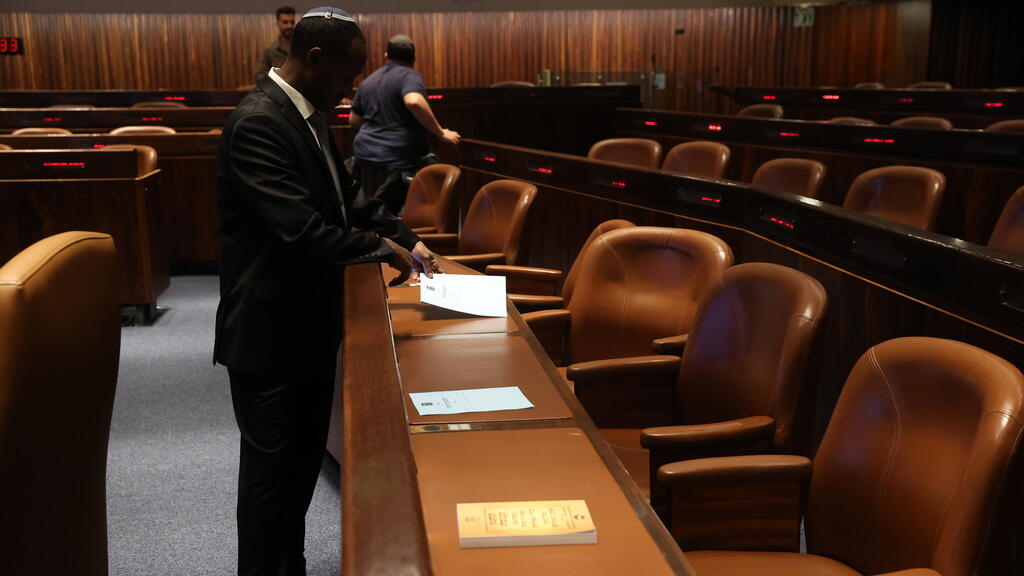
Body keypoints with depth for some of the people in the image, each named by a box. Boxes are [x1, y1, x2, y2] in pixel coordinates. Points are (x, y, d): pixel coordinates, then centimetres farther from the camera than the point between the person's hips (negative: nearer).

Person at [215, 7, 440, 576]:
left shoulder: (307, 115, 7)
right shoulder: (258, 122, -24)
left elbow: (346, 196, 17)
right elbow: (300, 229, -32)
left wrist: (406, 238, 5)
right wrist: (380, 248, -18)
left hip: (309, 325, 10)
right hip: (270, 333, -10)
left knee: (304, 458, 22)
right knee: (271, 468, 6)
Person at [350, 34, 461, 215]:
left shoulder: (368, 81, 17)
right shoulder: (409, 76, -3)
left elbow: (354, 121, 24)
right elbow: (414, 101, -25)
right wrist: (441, 133, -17)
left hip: (365, 154, 6)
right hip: (398, 160, -6)